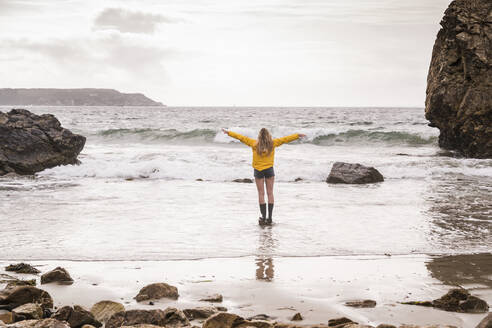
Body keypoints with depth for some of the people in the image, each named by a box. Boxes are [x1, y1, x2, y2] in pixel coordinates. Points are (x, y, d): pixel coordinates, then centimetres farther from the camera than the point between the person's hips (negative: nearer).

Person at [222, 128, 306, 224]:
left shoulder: (254, 144, -8)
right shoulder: (272, 143, -5)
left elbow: (241, 137, -2)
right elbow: (285, 139, 4)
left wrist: (228, 133, 6)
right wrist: (298, 135, 15)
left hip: (258, 171, -1)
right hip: (269, 170, 1)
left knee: (261, 194, 3)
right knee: (270, 193, 5)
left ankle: (264, 217, -1)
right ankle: (269, 217, 3)